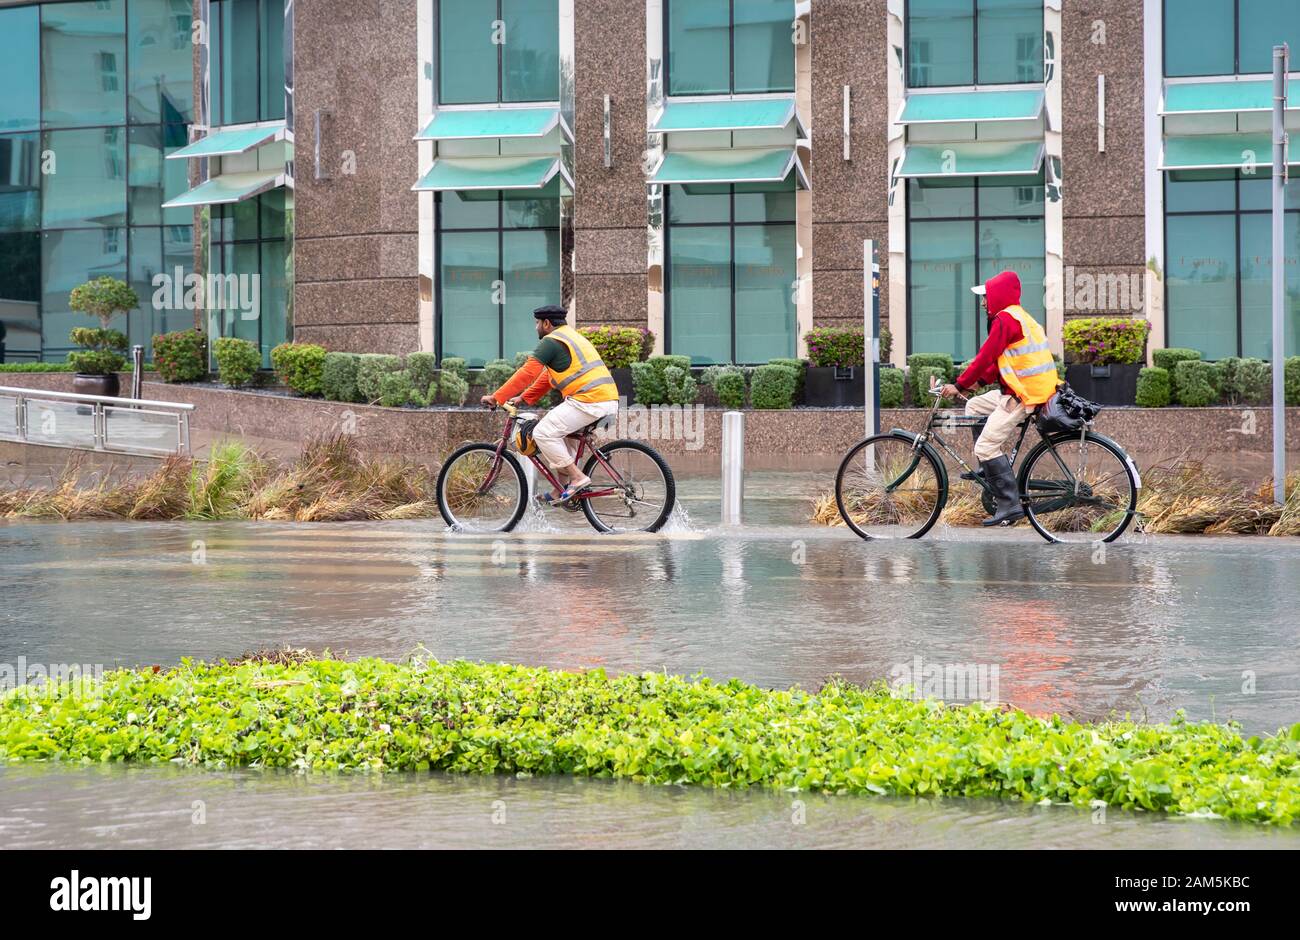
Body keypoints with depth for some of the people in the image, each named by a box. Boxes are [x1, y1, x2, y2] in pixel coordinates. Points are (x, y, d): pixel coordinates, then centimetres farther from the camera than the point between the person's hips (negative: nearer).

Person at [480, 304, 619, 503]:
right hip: (609, 401, 10)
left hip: (588, 401, -10)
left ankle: (577, 478, -8)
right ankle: (563, 487, 22)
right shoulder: (571, 337, 27)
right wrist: (523, 398, 27)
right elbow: (548, 377, 30)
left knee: (543, 433, -8)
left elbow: (527, 373, -9)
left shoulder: (551, 341, -4)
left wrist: (496, 398, -5)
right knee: (560, 431, 25)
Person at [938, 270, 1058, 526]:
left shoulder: (1005, 319, -13)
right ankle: (989, 469, 23)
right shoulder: (1019, 316, 19)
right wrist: (980, 380, 17)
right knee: (974, 406, 24)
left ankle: (1010, 505, -17)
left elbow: (985, 357, -16)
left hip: (1022, 396, -10)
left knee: (986, 447, -12)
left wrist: (959, 385, -10)